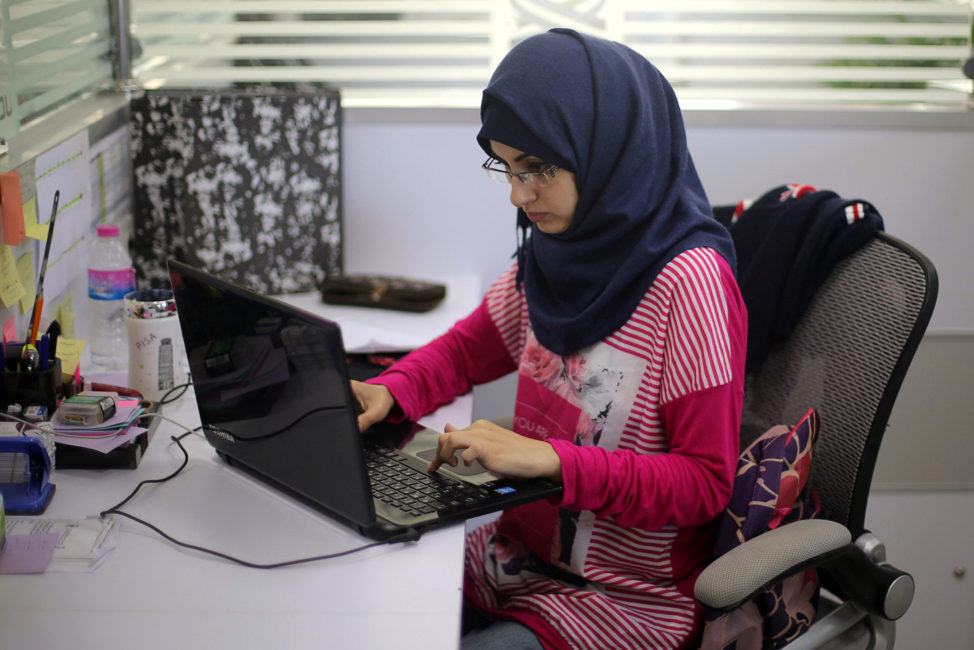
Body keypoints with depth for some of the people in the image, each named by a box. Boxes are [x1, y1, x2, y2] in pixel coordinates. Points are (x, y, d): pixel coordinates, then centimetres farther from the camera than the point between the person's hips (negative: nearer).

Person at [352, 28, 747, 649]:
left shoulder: (689, 283, -21)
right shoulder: (552, 252, 1)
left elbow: (705, 482, -18)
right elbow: (465, 348, 16)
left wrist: (549, 459, -28)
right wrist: (390, 392, -5)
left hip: (633, 598, -6)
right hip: (517, 554, 6)